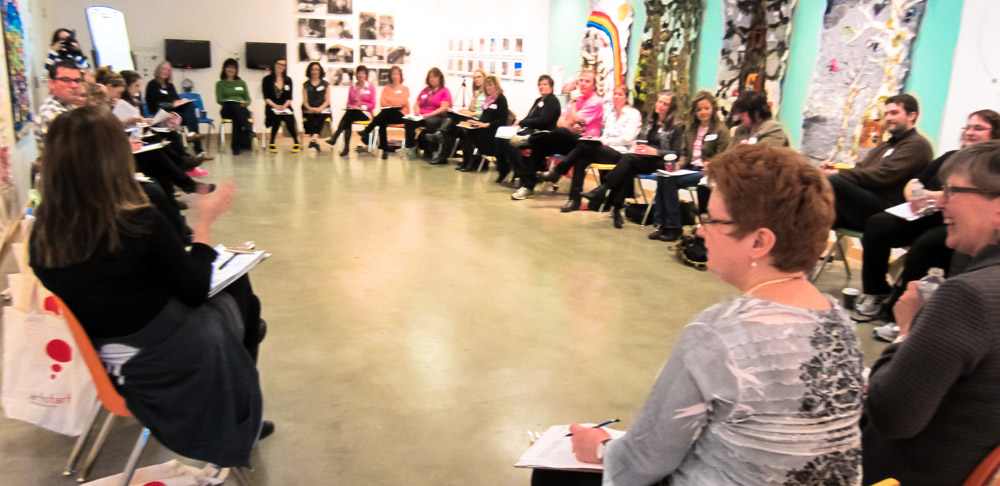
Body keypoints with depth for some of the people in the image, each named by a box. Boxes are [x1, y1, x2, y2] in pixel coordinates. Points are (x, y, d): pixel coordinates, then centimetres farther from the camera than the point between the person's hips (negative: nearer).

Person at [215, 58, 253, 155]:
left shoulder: (242, 83, 26)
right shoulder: (220, 83, 18)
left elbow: (248, 99, 18)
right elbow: (219, 100, 4)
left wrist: (245, 103, -7)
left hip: (242, 109, 2)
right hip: (227, 109, -2)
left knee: (236, 118, -39)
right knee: (235, 106, -41)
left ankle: (236, 146, -44)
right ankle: (249, 130, -55)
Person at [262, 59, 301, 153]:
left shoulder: (288, 80, 12)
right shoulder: (267, 79, 5)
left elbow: (289, 97, 6)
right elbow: (266, 97, -1)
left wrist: (285, 105, -13)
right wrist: (275, 106, -17)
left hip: (285, 106, 1)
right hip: (272, 107, -1)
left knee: (289, 119, -31)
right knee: (277, 118, -33)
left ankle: (296, 143, -13)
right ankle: (272, 143, -12)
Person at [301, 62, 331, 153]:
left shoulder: (325, 84, 16)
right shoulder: (306, 85, 18)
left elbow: (327, 100, 7)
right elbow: (305, 101, 10)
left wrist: (320, 108, -12)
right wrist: (310, 108, -13)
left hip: (323, 109, -1)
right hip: (309, 109, 1)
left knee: (320, 117, -35)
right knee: (311, 118, -33)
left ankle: (313, 138, -52)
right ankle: (315, 139, -48)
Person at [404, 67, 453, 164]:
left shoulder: (444, 91, 6)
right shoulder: (425, 90, 23)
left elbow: (444, 108, -7)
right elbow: (416, 104, 25)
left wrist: (430, 114, -18)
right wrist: (416, 109, 0)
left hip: (437, 116, -4)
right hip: (421, 116, 4)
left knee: (430, 121, -40)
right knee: (409, 121, -27)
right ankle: (410, 148, -19)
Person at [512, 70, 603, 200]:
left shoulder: (596, 102, -5)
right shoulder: (578, 99, 18)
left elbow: (574, 120, -16)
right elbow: (560, 122, 8)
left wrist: (574, 101, -4)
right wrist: (570, 126, -14)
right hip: (569, 142, 7)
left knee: (562, 132, -37)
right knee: (540, 147, -15)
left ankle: (529, 140, -19)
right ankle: (527, 186, -14)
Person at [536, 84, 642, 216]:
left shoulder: (633, 114, 0)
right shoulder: (611, 113, 22)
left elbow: (628, 138, -10)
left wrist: (607, 141, -16)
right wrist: (601, 139, -2)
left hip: (620, 152, -6)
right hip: (607, 150, 6)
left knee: (584, 145, -26)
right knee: (580, 160, -24)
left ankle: (556, 172, -16)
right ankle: (574, 200, -23)